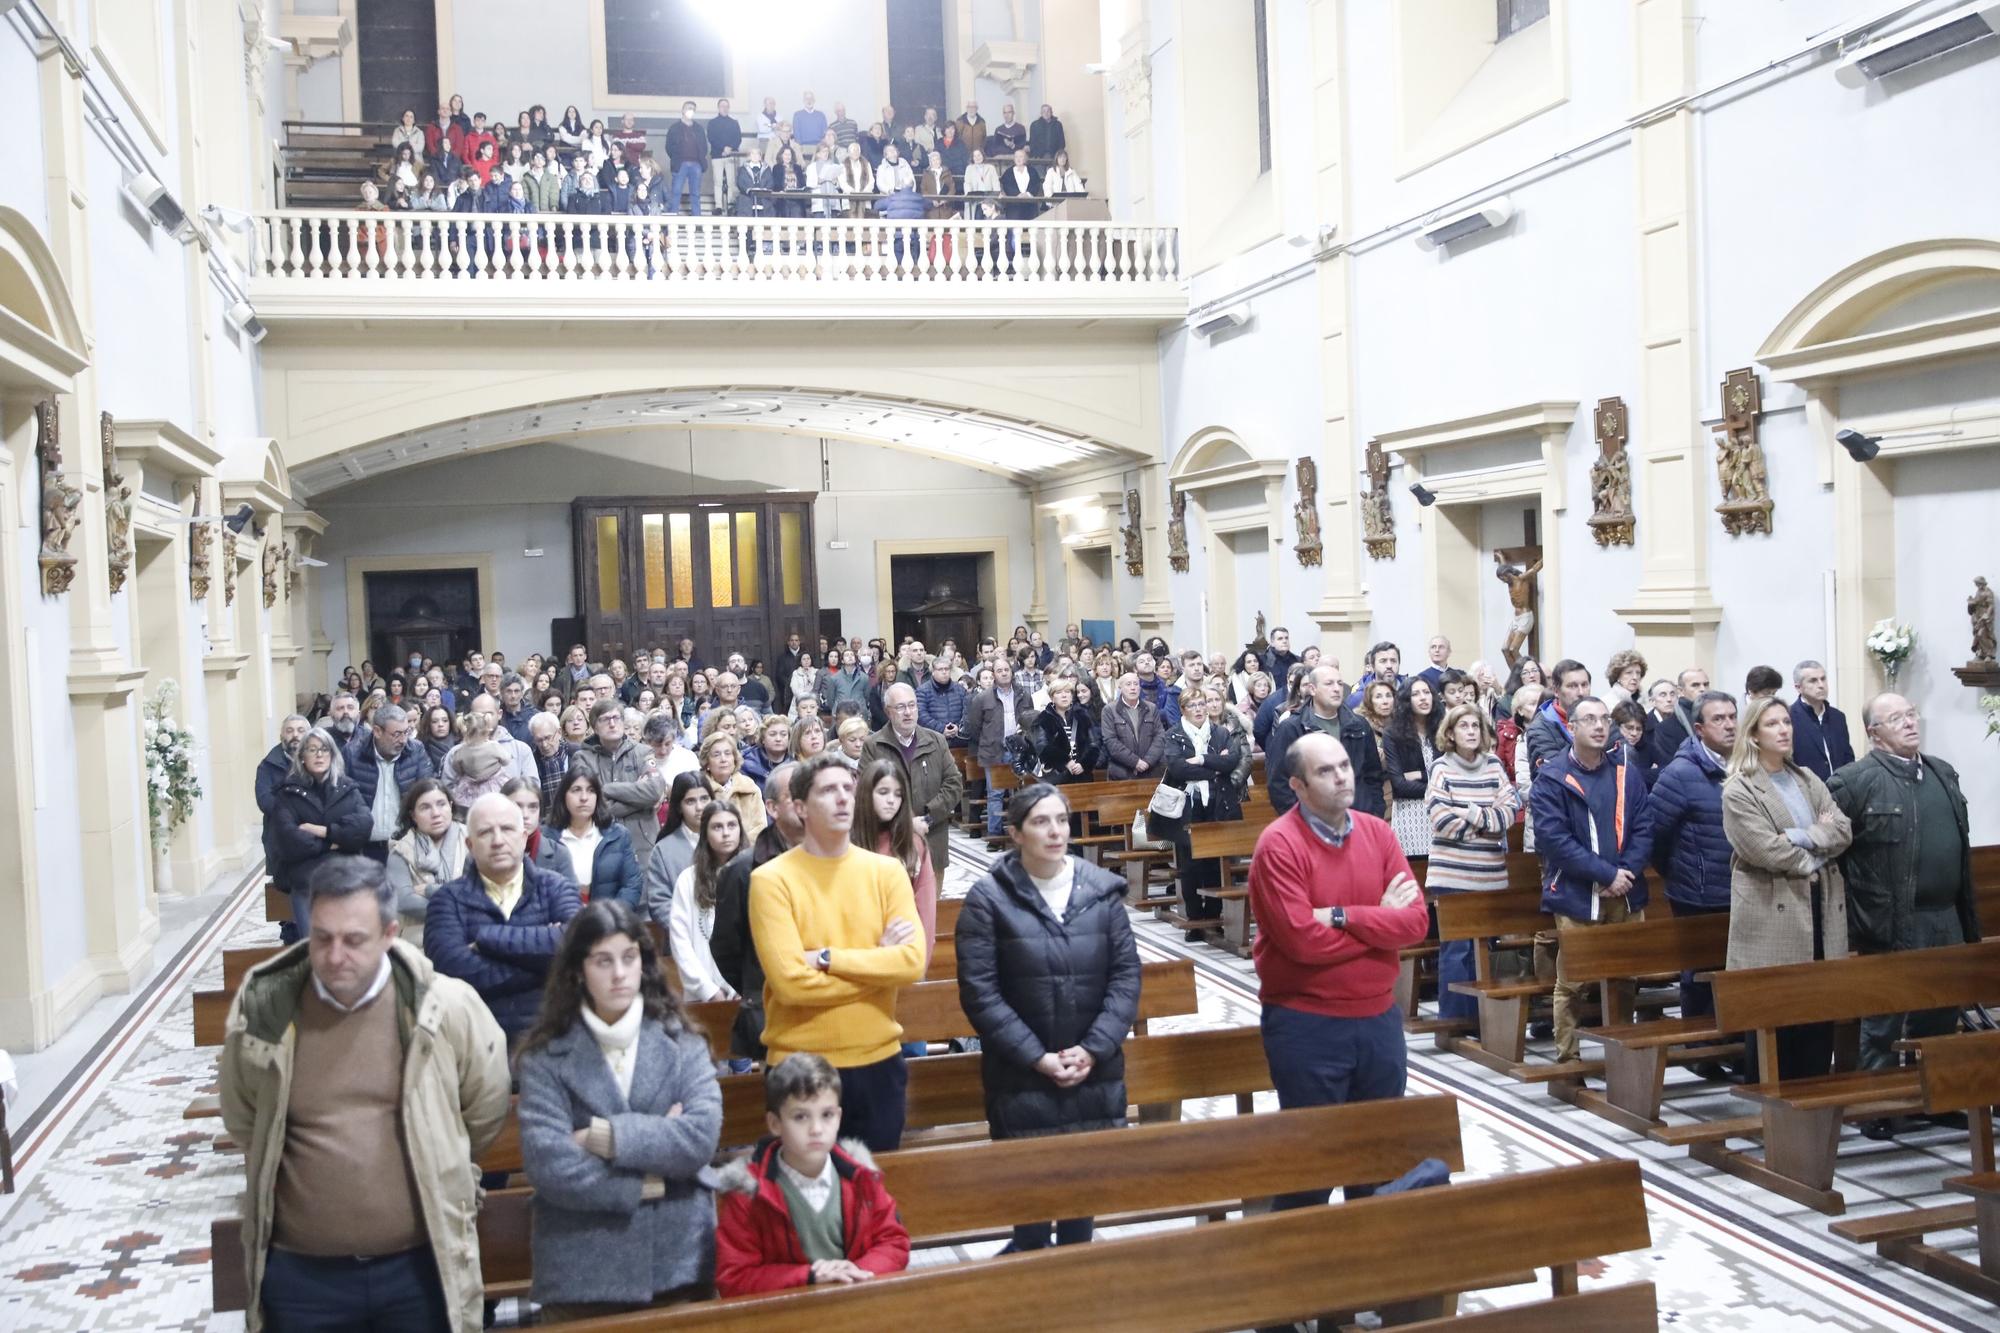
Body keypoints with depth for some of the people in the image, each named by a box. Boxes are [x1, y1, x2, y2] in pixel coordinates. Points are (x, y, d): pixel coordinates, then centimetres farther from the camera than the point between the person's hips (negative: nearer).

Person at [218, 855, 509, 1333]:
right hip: (302, 1272, 1)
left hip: (421, 1266, -1)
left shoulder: (446, 1008, -10)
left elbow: (486, 1110, 7)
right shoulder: (263, 1011, -7)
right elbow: (242, 1120, 13)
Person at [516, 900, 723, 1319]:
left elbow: (702, 1137, -10)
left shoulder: (682, 1041, 3)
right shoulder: (546, 1056, -2)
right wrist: (648, 1184, -10)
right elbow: (546, 1164, -14)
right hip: (582, 1274, -1)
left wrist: (607, 1137, -13)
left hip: (680, 1263, 2)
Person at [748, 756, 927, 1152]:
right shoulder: (771, 879, -9)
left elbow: (912, 962, -10)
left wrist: (828, 958, -17)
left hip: (879, 1060, 3)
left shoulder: (886, 871, 1)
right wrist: (877, 962, -10)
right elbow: (791, 981, -18)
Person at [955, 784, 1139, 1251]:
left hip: (1095, 1069, 3)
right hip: (1020, 1074, -3)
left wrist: (1093, 1048, -9)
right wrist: (1037, 1057, -13)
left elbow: (1126, 973, 1)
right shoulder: (989, 898, -7)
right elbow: (980, 992, -10)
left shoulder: (1102, 890, 2)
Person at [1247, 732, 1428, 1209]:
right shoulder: (1278, 845, -15)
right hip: (1307, 1025, -6)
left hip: (1379, 1016, 6)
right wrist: (1379, 919, -10)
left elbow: (1415, 920, -6)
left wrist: (1343, 916, -19)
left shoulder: (1377, 832, 3)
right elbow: (1303, 940, -23)